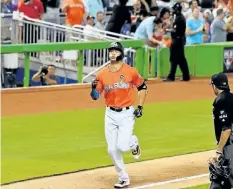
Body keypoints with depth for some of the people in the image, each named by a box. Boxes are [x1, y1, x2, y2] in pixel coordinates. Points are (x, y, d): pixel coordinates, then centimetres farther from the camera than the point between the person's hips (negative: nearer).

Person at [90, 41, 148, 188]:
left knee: (123, 146, -16)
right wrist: (94, 88, -21)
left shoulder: (130, 72, -8)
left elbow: (143, 87, 5)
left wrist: (140, 107, -3)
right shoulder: (102, 74, 0)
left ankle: (134, 143, 22)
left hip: (127, 114, -3)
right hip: (110, 114, 3)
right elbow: (95, 96, 2)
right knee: (112, 150, 3)